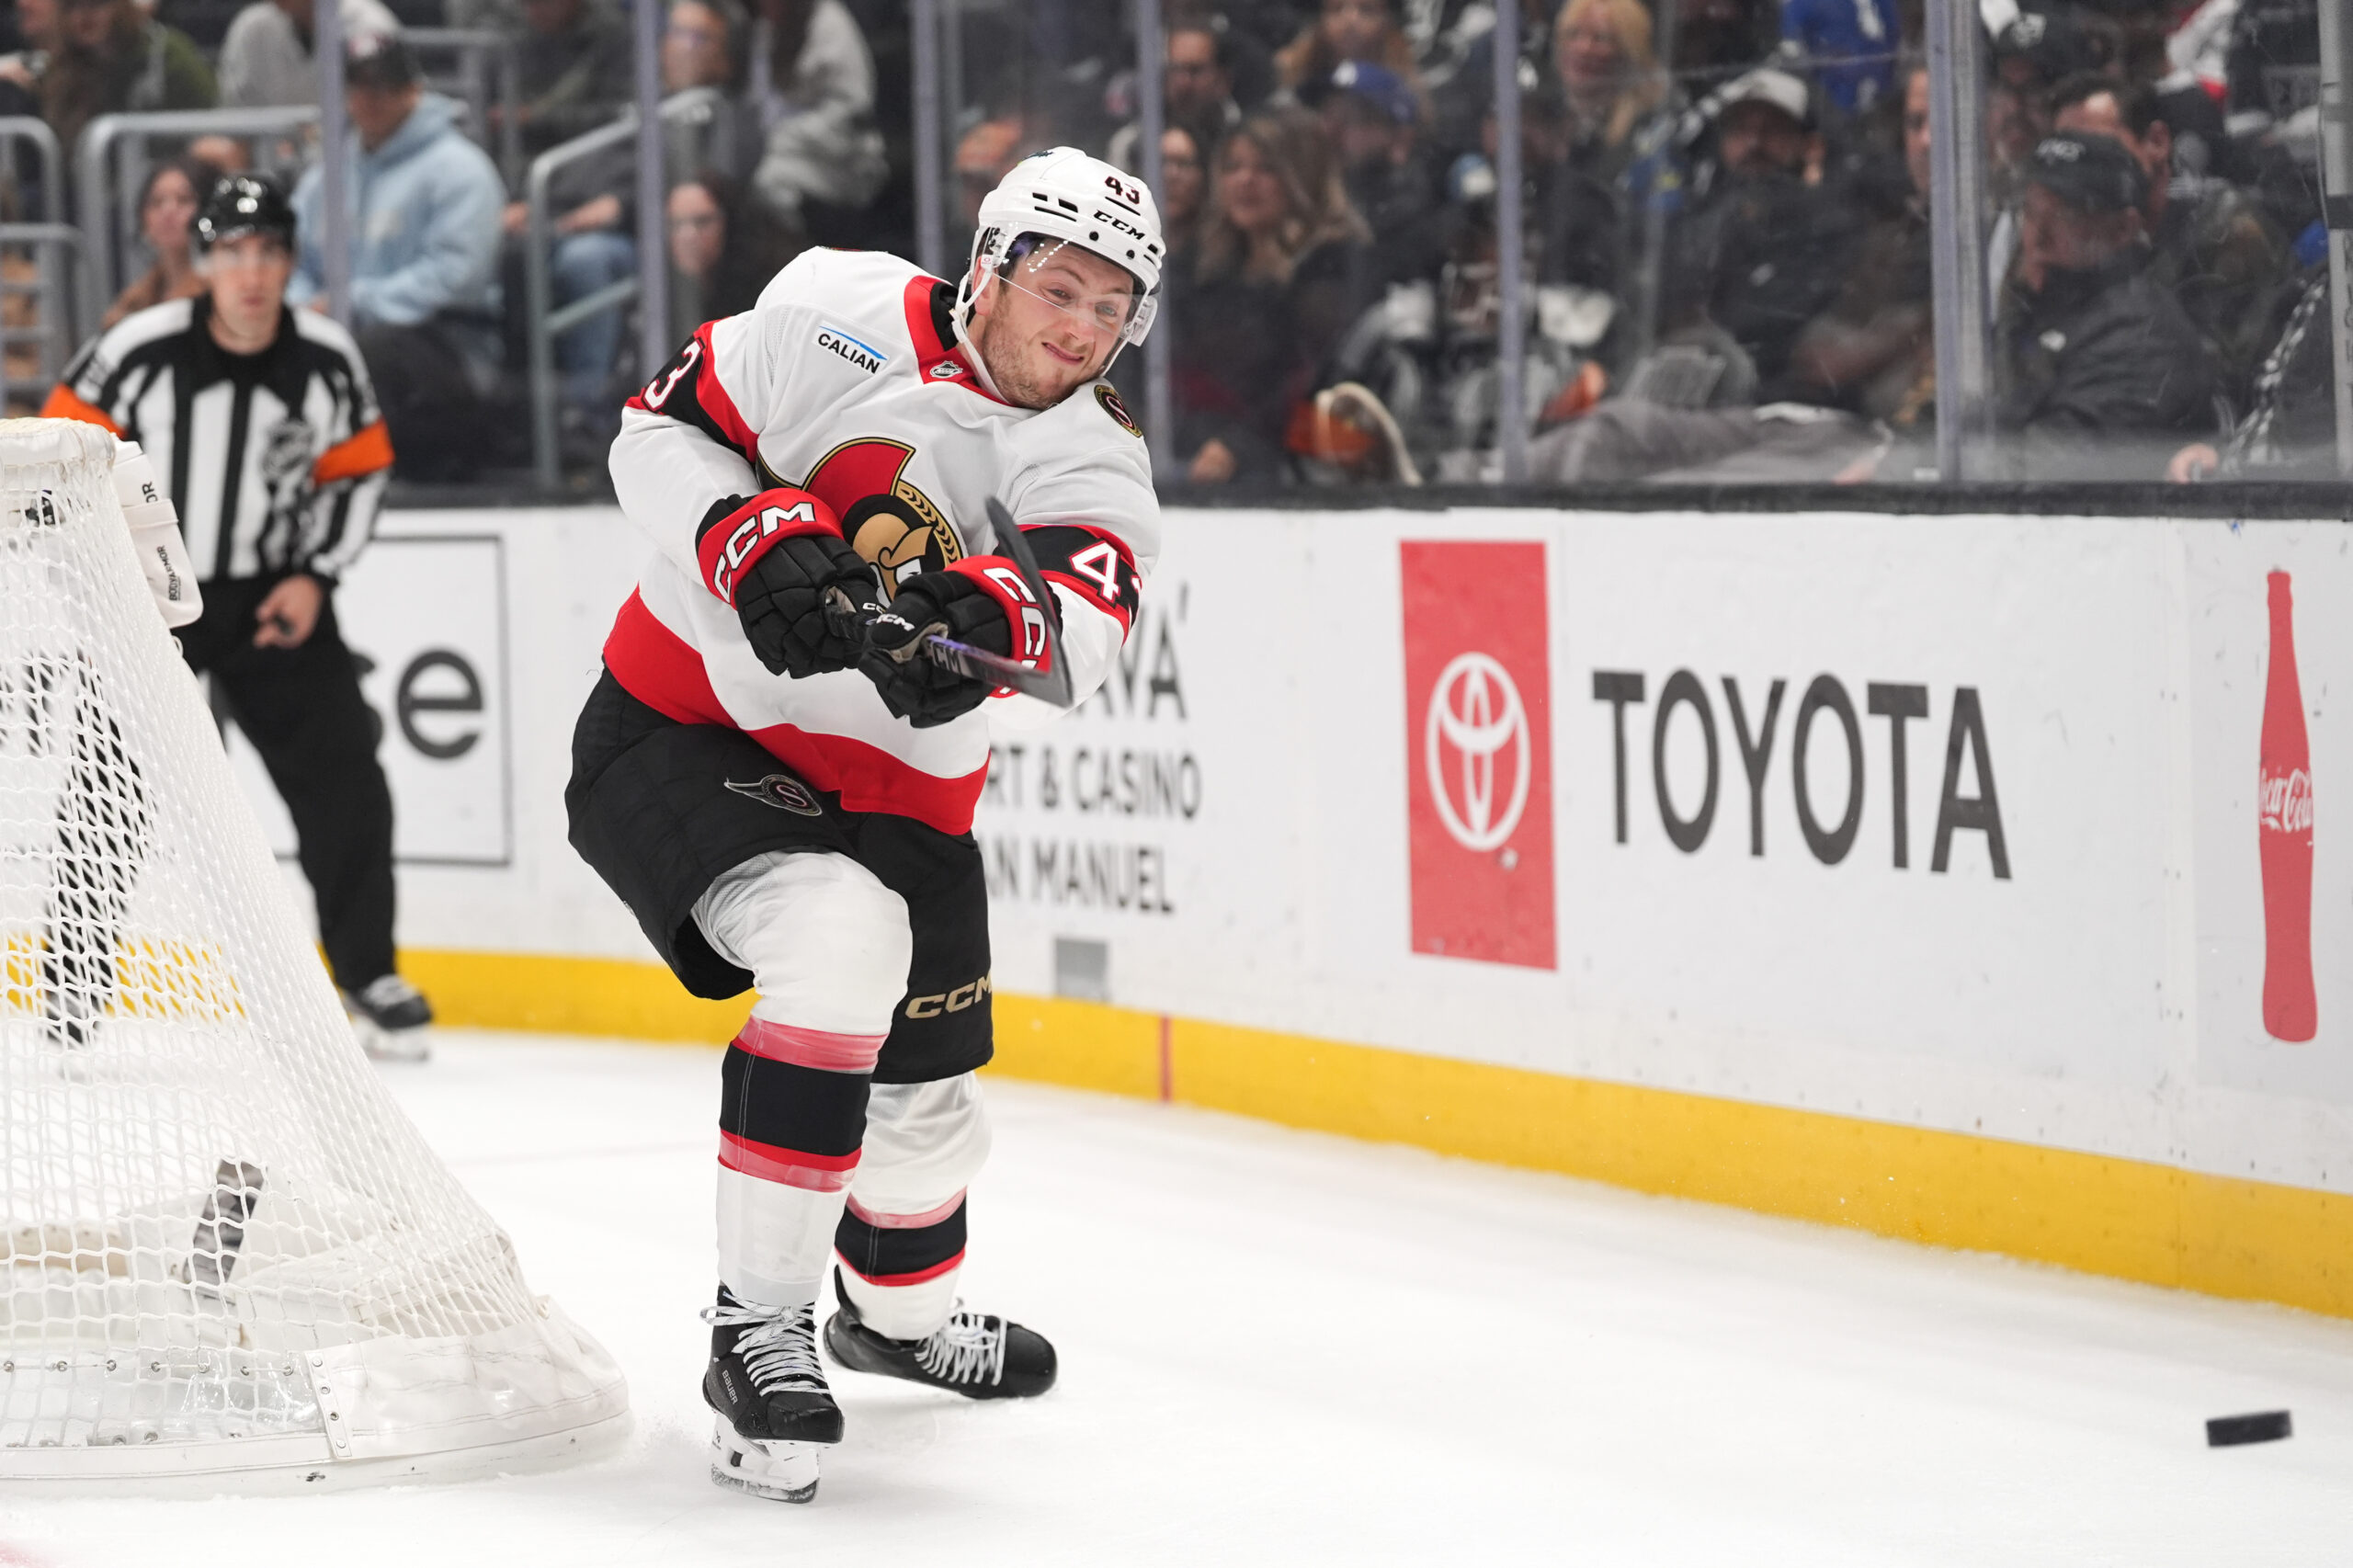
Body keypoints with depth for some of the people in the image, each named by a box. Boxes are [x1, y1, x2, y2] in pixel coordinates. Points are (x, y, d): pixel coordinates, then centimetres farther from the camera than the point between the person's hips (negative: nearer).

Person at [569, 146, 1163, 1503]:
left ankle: (899, 1310, 51)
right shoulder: (844, 317, -12)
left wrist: (991, 615, -49)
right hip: (683, 725, -5)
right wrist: (762, 545, -25)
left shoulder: (1097, 461, -5)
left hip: (888, 782, 5)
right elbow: (661, 431, -7)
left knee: (923, 1096, 15)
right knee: (839, 938, -31)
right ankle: (759, 1327, -24)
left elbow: (1089, 622, -26)